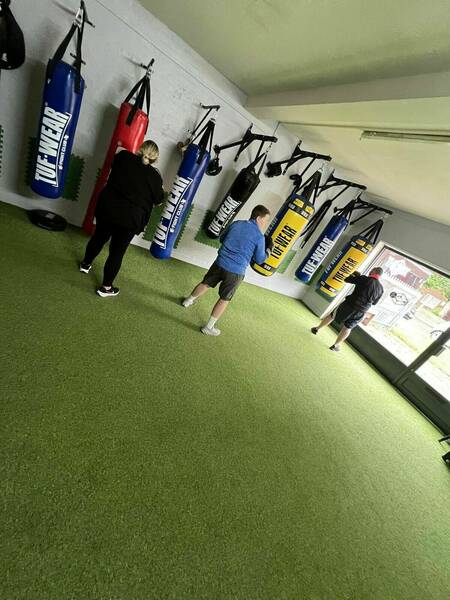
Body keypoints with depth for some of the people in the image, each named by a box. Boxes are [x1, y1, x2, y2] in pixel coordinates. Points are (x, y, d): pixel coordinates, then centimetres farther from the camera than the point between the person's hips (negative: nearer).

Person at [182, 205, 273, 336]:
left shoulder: (236, 224, 6)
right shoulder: (260, 237, -8)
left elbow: (222, 238, 19)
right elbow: (259, 260, 1)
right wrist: (268, 250, 17)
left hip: (220, 263, 5)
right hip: (236, 272, -4)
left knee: (206, 283, 25)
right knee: (225, 299, 9)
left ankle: (188, 301, 46)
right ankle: (209, 327, 15)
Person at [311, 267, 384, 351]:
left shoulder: (364, 279, -11)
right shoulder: (381, 289, 3)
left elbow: (347, 280, -4)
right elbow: (374, 302, 16)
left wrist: (354, 275, 14)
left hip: (349, 305, -3)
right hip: (361, 312, 3)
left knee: (332, 316, 17)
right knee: (348, 328, 15)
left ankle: (317, 328, 29)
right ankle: (335, 346, 21)